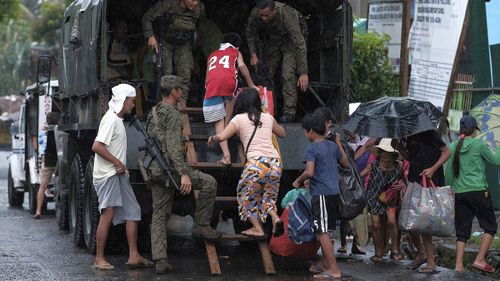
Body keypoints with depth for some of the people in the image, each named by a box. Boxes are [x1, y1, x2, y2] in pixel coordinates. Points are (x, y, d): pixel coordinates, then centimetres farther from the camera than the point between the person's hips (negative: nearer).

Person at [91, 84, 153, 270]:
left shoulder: (118, 120, 18)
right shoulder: (110, 119, -14)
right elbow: (97, 147, -22)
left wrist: (122, 167, 10)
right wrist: (118, 162, -16)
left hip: (118, 174, 10)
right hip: (107, 175, -10)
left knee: (132, 211, 8)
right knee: (108, 214, -11)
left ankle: (134, 256, 9)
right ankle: (99, 259, -8)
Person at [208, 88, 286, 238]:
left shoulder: (239, 119, 6)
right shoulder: (268, 117, 19)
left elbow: (222, 136, -4)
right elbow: (282, 133, 35)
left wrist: (212, 138, 17)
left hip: (257, 163, -4)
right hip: (276, 162, 4)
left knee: (246, 194, 18)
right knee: (268, 194, 24)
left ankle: (258, 229, 11)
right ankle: (275, 218, -4)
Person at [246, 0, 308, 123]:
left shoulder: (287, 15, -42)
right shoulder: (255, 14, -28)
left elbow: (300, 45, -40)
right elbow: (250, 34, -3)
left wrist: (303, 73, -42)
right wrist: (253, 54, -14)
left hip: (290, 40, -5)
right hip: (271, 42, 5)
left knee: (288, 74, -19)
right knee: (267, 74, 1)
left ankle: (289, 111, -14)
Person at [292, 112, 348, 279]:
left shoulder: (311, 149, -12)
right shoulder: (333, 146, 10)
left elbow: (309, 172, -23)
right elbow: (346, 164, 22)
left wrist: (298, 181, -5)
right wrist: (339, 144, 30)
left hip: (321, 194, -8)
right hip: (334, 192, 8)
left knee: (322, 232, -6)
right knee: (324, 231, 19)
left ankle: (334, 270, -10)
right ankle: (326, 263, 28)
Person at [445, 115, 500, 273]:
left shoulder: (453, 147, 6)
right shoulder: (478, 144, -6)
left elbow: (448, 172, 8)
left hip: (459, 193, 5)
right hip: (478, 191, -5)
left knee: (462, 231, 9)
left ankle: (458, 265, 0)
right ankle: (480, 260, -4)